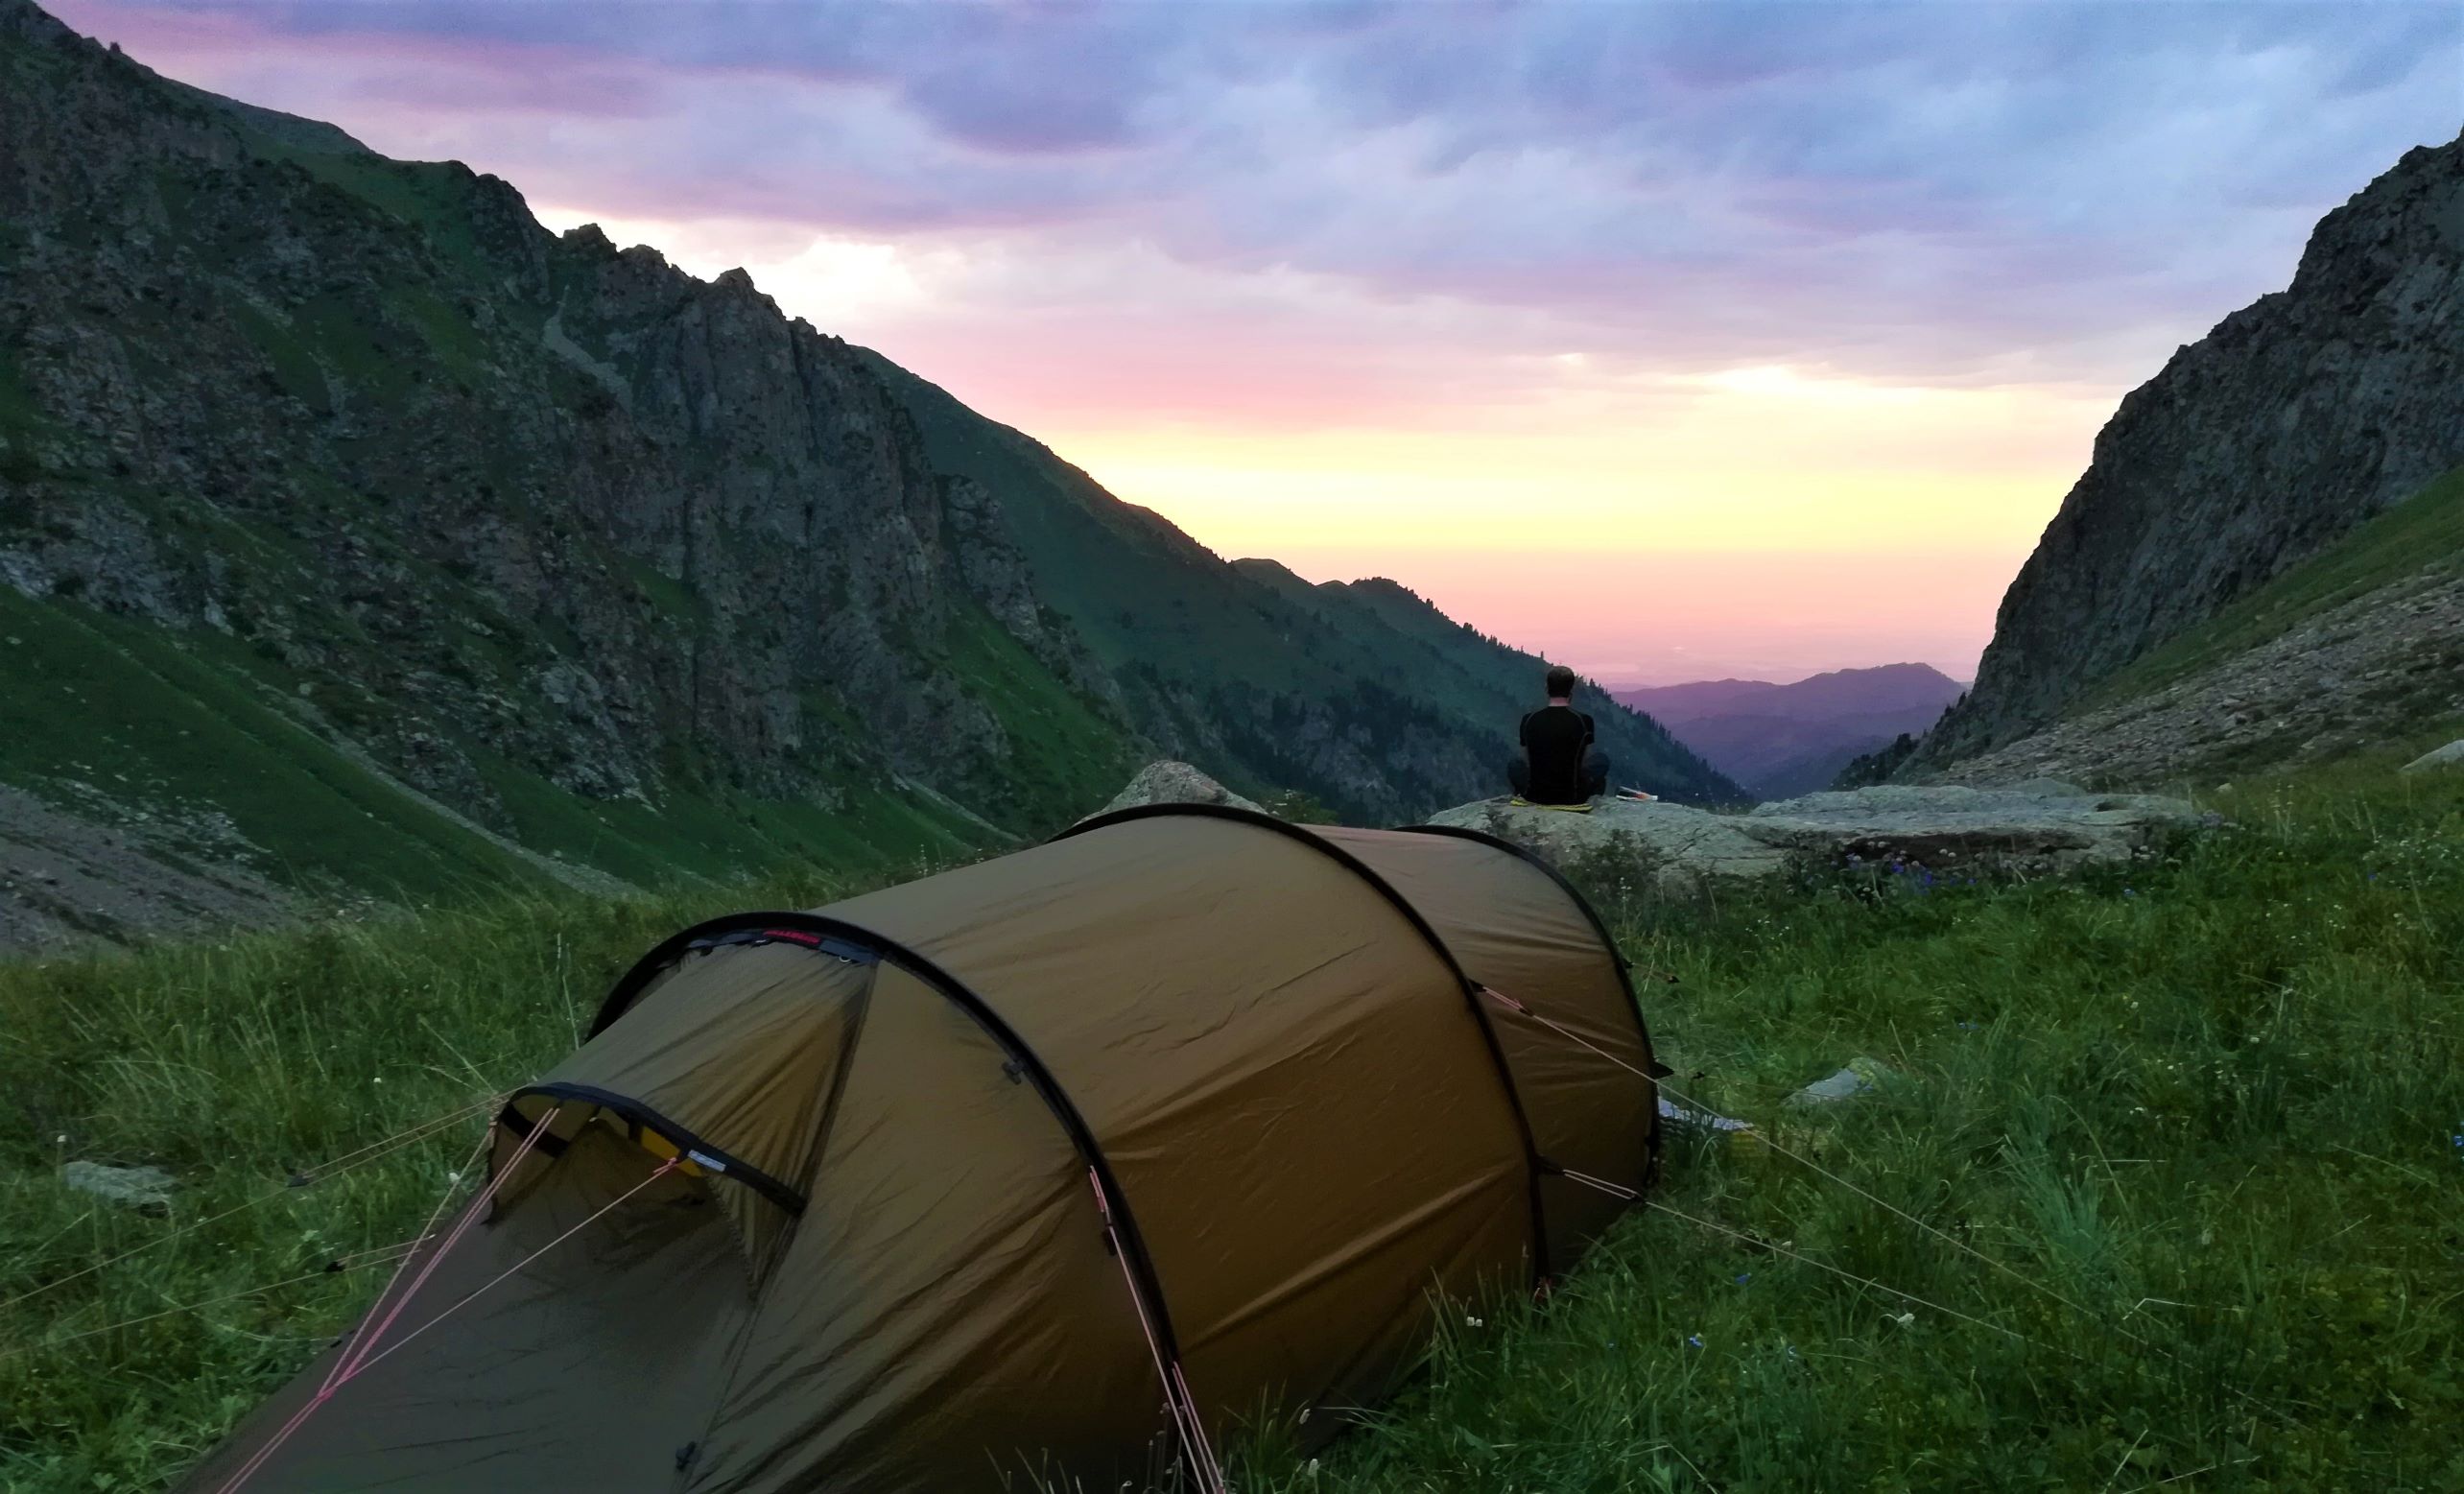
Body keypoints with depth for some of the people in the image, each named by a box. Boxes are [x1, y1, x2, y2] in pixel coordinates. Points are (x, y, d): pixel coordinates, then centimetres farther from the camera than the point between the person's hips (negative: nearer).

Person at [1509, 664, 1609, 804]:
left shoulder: (1529, 720, -6)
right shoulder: (1583, 721, -12)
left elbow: (1527, 762, 3)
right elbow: (1585, 764, -3)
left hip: (1535, 796, 1)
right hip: (1572, 798, -1)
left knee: (1514, 765, 32)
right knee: (1602, 762, 25)